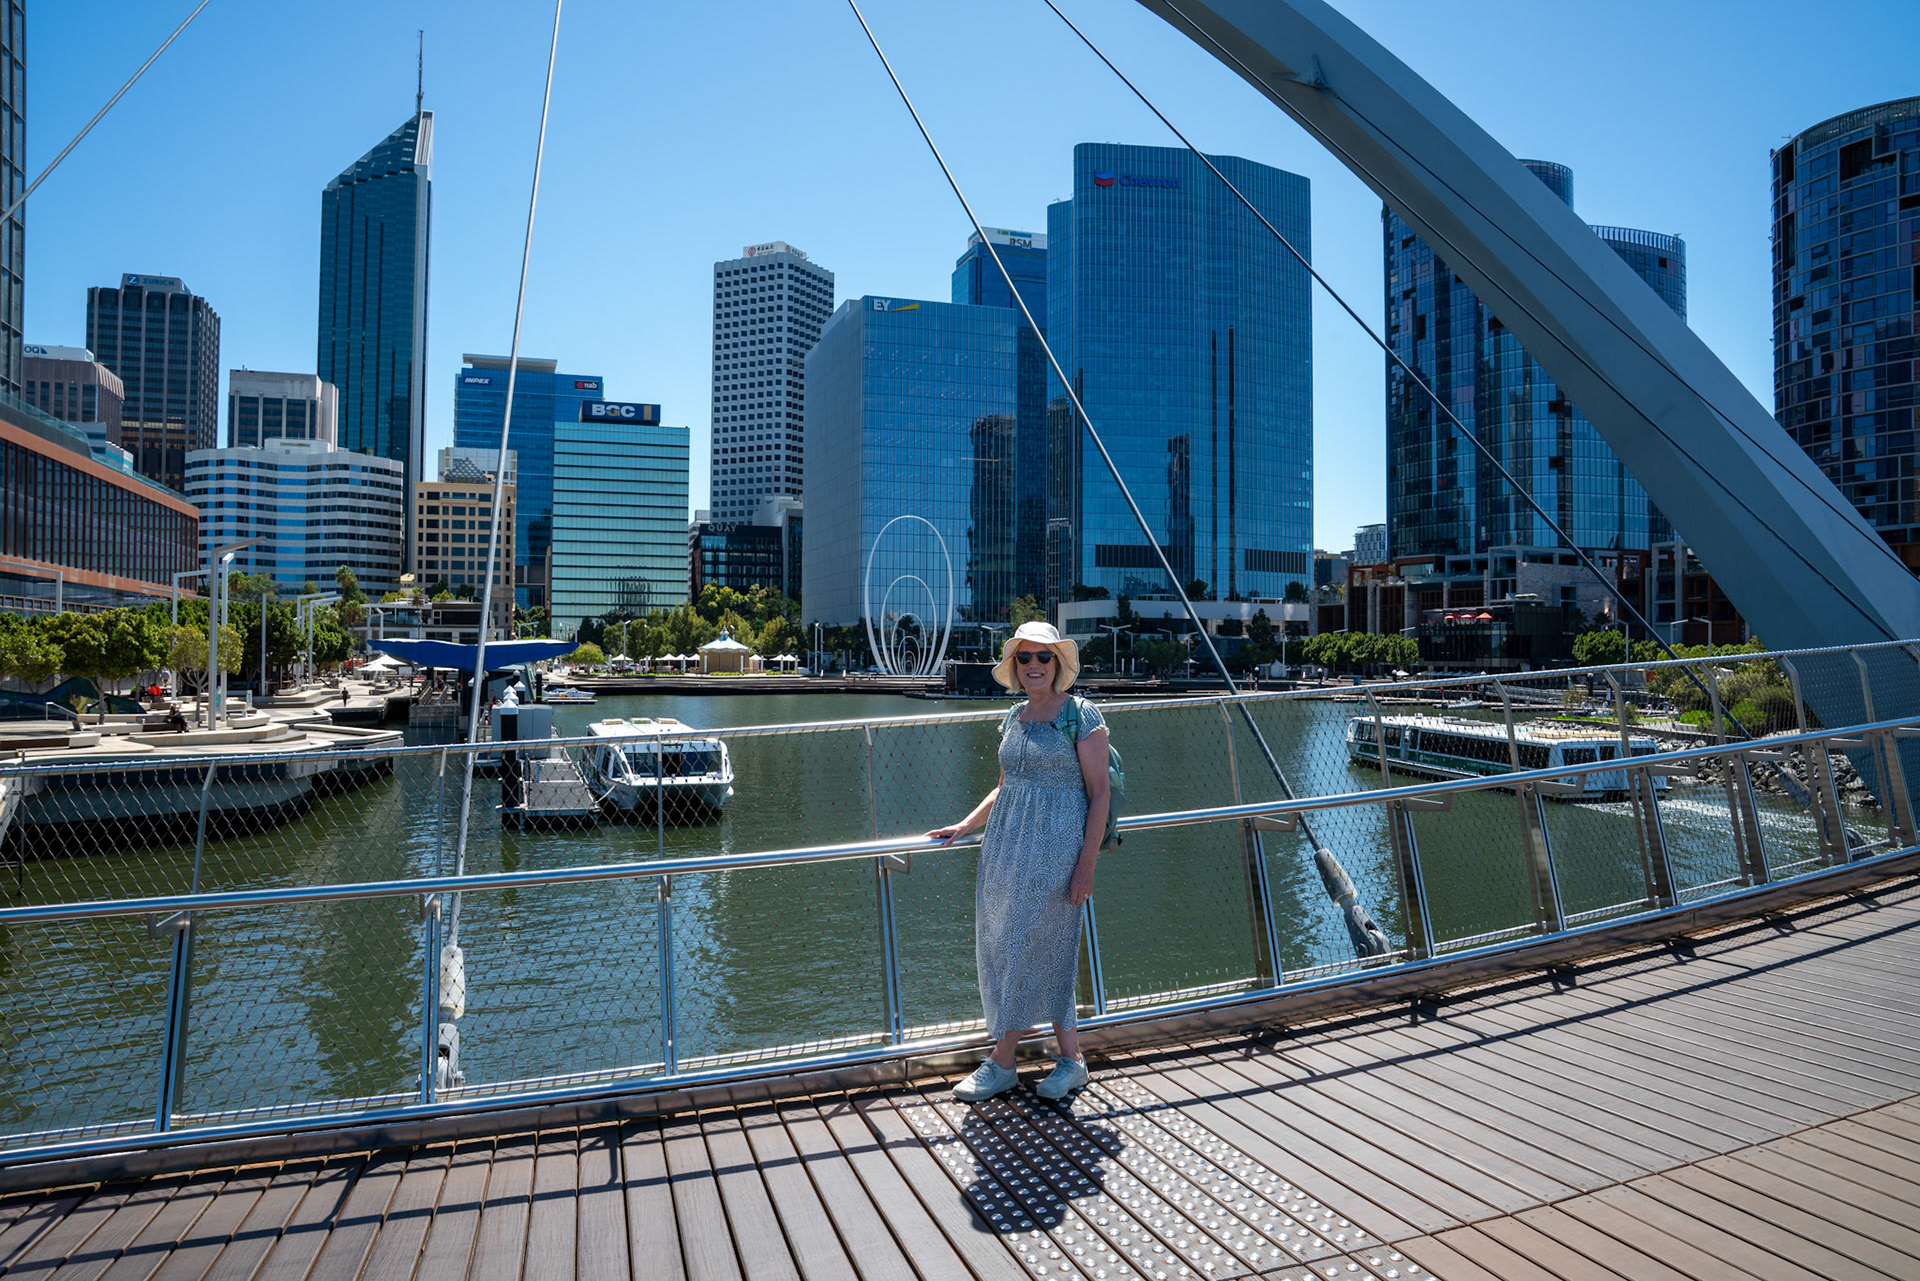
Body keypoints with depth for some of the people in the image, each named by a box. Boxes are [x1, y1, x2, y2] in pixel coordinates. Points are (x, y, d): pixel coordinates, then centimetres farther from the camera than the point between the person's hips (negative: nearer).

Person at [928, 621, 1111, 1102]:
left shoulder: (1081, 715, -6)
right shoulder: (1014, 718, 12)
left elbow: (1099, 793, -8)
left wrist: (1087, 864, -13)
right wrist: (964, 826, 13)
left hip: (1056, 846, -7)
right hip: (1006, 844, 7)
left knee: (1026, 950, -2)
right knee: (1000, 947, 7)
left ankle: (1002, 1062, 14)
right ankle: (1071, 1059, 20)